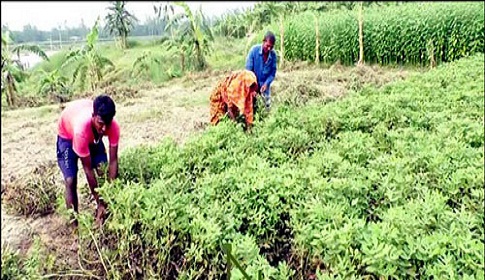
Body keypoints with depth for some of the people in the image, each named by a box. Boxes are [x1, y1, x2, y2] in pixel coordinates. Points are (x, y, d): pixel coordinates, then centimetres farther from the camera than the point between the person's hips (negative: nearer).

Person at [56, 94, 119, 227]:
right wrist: (99, 202, -31)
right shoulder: (82, 128, -45)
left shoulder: (113, 126, -36)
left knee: (104, 172, -9)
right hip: (68, 133, -3)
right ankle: (75, 223, 1)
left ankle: (103, 215, 8)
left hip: (93, 135, 4)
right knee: (70, 180, -13)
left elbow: (113, 161, -28)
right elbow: (88, 169, -36)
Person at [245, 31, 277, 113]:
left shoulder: (273, 54, -14)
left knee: (267, 106, 10)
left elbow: (273, 72, -6)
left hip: (265, 83, 2)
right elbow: (248, 69, -17)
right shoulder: (254, 50, -19)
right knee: (251, 103, 2)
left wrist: (266, 83, -19)